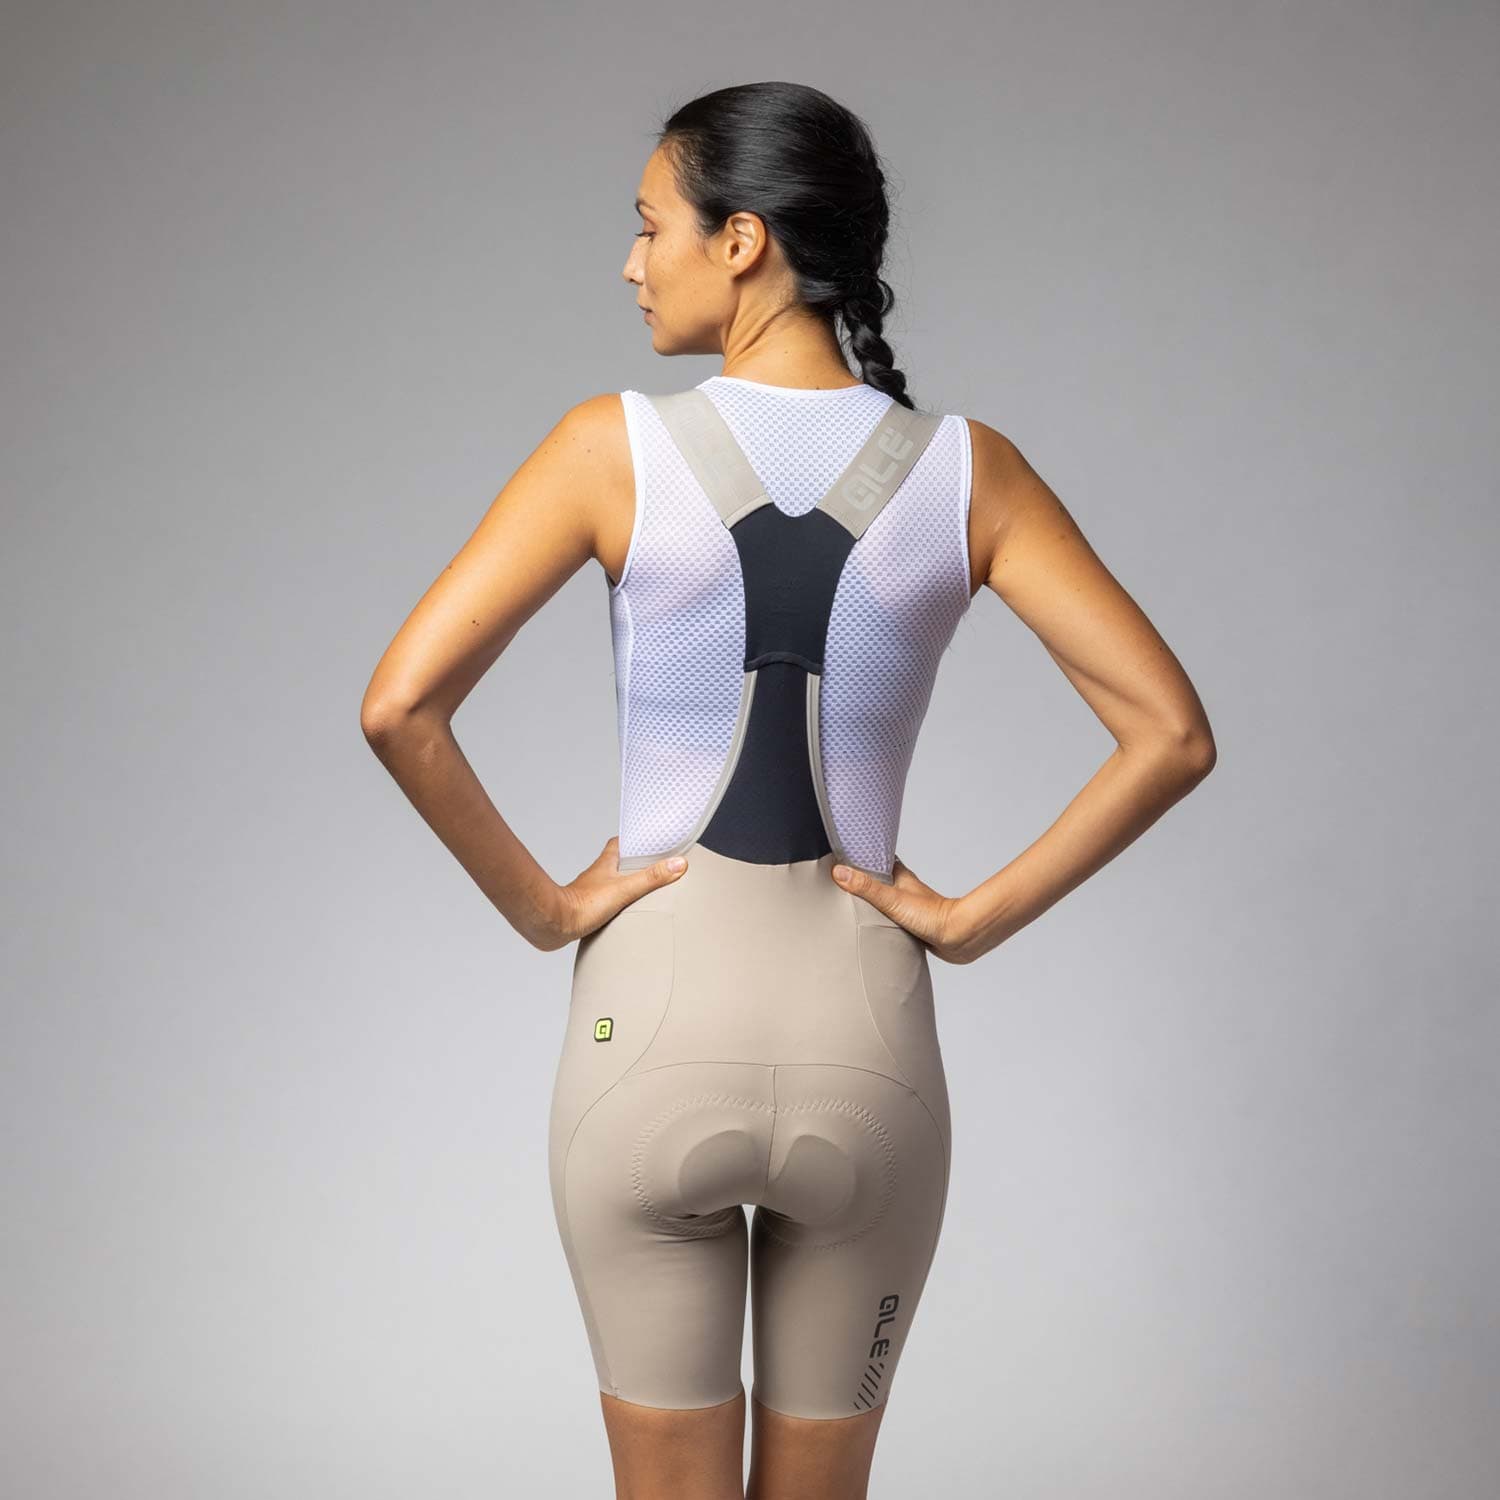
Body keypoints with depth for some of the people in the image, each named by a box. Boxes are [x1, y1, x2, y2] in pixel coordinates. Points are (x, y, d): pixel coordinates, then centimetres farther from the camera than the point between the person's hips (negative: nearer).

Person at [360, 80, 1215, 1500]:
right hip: (866, 1036, 2)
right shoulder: (966, 469, -4)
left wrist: (539, 904, -3)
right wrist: (977, 916, -2)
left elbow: (399, 706, -15)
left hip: (653, 1022, -2)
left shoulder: (619, 446, -9)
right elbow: (1170, 733, -7)